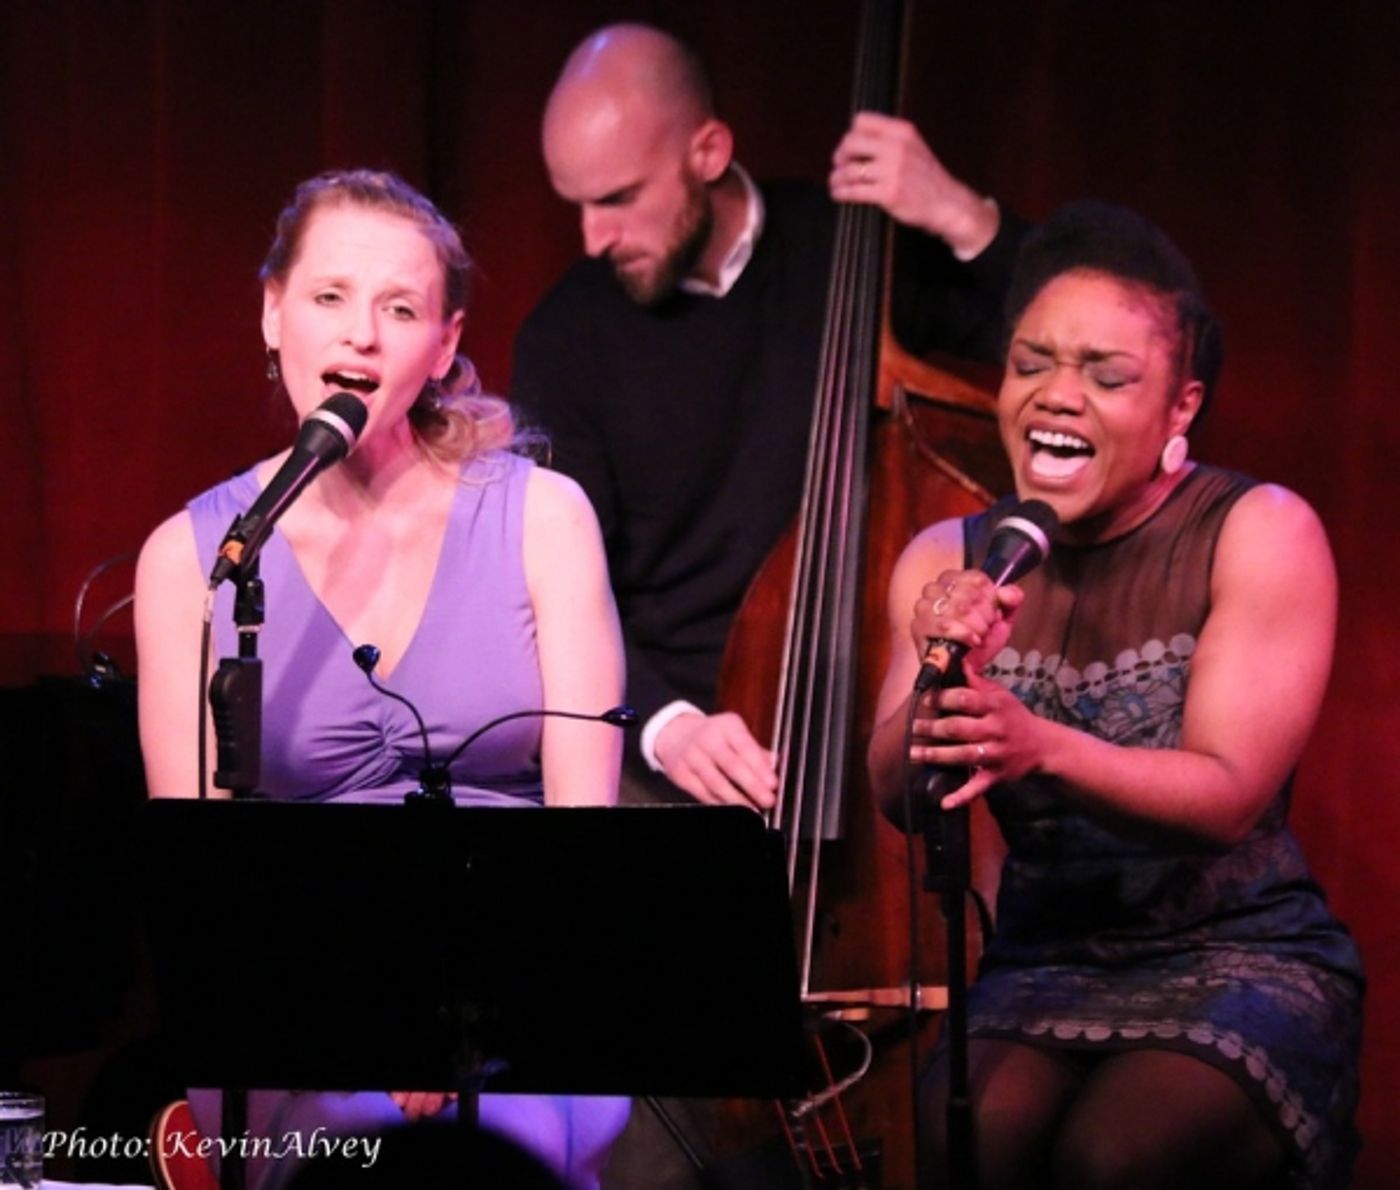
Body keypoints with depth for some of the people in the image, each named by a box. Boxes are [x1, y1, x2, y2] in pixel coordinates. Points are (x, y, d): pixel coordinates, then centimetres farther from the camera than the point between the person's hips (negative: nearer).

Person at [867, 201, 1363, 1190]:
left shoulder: (1261, 534, -7)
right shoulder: (950, 562, 6)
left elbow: (1231, 794, -17)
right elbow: (900, 798, -5)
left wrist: (1040, 746, -35)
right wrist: (939, 684, -27)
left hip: (1243, 961, -2)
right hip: (1044, 964, 3)